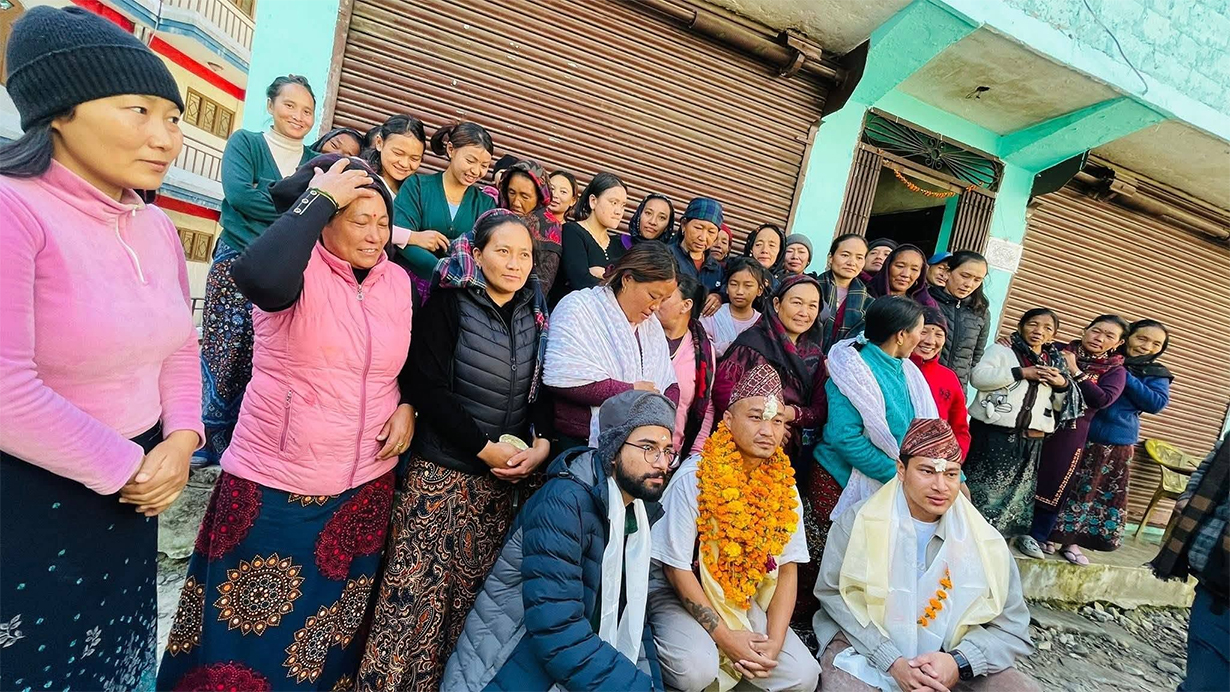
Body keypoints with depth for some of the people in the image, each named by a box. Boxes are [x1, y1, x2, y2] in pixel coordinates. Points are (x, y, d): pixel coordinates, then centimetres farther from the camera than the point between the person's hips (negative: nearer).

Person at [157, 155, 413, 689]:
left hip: (363, 490, 5)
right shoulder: (303, 268, -13)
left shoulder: (398, 281, 3)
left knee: (323, 644, 23)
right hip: (274, 489, -4)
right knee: (243, 641, 14)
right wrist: (319, 197, -26)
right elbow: (258, 277, -38)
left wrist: (408, 408, -2)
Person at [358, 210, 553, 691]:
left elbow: (544, 388, 9)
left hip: (504, 479, 4)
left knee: (470, 593, 10)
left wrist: (541, 444, -8)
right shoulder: (449, 303, -7)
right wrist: (486, 448, -14)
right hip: (441, 470, -4)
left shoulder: (535, 314, 7)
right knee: (416, 590, 0)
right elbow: (427, 386, -13)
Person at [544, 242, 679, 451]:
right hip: (575, 443, -7)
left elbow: (670, 385, 17)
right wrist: (631, 391, -13)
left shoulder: (652, 324, 15)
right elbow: (562, 378, -21)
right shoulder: (579, 307, -8)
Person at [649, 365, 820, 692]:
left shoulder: (784, 484, -6)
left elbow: (788, 567, 0)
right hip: (679, 592, -5)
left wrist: (774, 642, -12)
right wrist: (725, 637, -16)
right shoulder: (695, 478, -21)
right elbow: (676, 567, -16)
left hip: (742, 600, 5)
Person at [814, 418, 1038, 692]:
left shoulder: (984, 542, -1)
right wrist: (892, 662, -18)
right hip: (864, 646, -2)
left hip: (947, 657, 3)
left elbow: (1012, 626, 0)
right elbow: (832, 592, -9)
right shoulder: (860, 522, -9)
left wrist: (959, 662, -19)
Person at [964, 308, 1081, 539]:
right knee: (982, 485, 0)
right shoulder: (1002, 349, 2)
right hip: (993, 432, -5)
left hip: (1032, 438, 5)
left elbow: (1060, 404, 22)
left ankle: (1020, 532, 25)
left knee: (1020, 487, 10)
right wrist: (1021, 373, -15)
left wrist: (1063, 385, 1)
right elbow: (978, 376, -14)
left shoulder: (1055, 362, 19)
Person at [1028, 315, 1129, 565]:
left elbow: (1102, 399, -13)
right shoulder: (1057, 352, 6)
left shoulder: (1115, 371, 3)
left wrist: (1074, 372, -14)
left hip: (1070, 434, 0)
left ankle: (1037, 537, 20)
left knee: (1054, 486, 6)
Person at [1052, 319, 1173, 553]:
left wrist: (1125, 376, -11)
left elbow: (1157, 404, -8)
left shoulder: (1156, 374, 9)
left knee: (1106, 496, 4)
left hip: (1116, 444, 2)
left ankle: (1072, 541, 15)